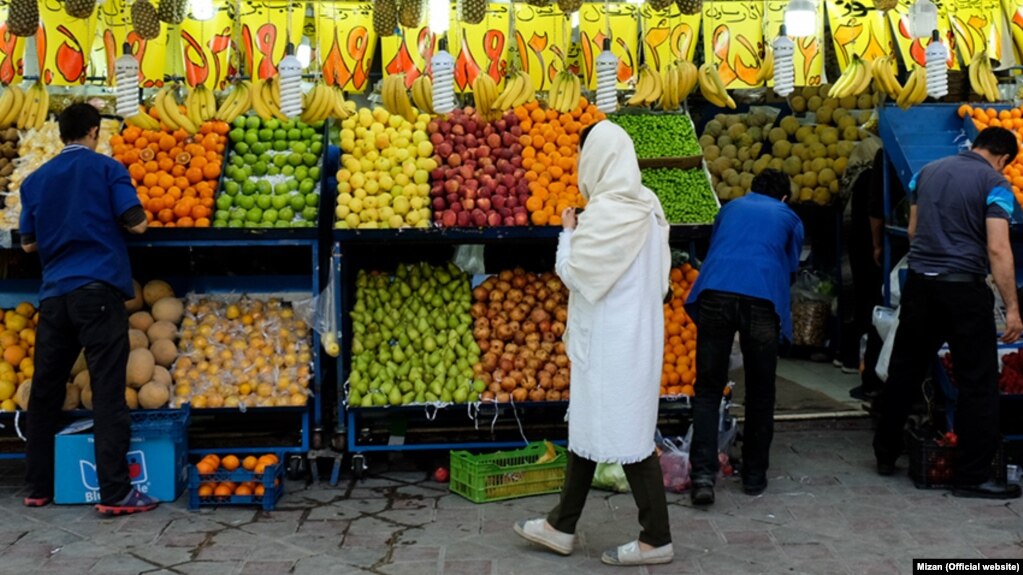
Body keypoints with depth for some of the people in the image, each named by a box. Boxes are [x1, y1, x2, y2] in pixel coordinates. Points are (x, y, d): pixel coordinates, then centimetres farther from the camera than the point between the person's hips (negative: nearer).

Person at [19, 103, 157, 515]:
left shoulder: (35, 180, 14)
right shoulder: (106, 169, 2)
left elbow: (28, 243, 18)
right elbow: (136, 223, -3)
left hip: (54, 293, 5)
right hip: (98, 289, -5)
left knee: (45, 391, 12)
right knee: (107, 391, -7)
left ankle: (38, 488, 19)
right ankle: (114, 493, -10)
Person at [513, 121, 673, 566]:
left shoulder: (604, 212, -19)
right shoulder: (645, 205, 8)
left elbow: (574, 274, -13)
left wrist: (567, 233, 2)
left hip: (611, 340, -10)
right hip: (635, 330, 10)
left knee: (627, 434, 0)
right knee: (589, 426, 16)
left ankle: (656, 539, 10)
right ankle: (562, 526, 26)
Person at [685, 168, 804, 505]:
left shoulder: (730, 208, 30)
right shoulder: (789, 219, 25)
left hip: (715, 294, 1)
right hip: (763, 299, -1)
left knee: (708, 389, 7)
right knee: (760, 393, 14)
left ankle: (703, 472, -6)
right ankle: (754, 476, 22)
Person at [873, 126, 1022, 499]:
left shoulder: (928, 172, 11)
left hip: (919, 283, 6)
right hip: (964, 289, -6)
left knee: (904, 371, 16)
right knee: (978, 384, 4)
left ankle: (885, 454, 27)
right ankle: (972, 476, 8)